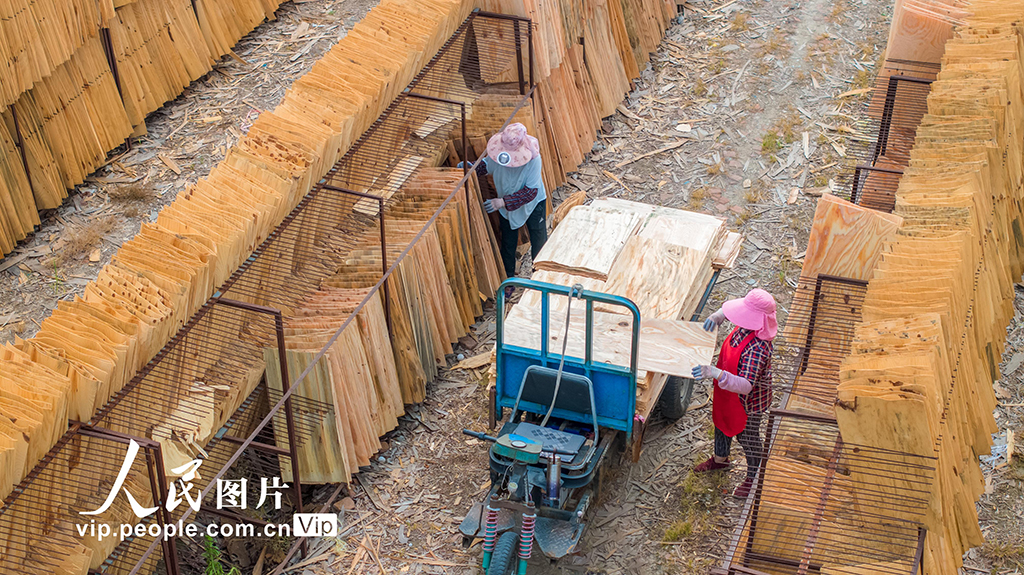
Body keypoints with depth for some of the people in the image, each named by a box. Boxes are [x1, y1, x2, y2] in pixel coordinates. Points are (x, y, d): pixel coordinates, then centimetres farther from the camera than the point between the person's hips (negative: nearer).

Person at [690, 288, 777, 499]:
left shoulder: (757, 349, -43)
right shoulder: (746, 326, -18)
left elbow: (746, 386, -48)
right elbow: (734, 306, 7)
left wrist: (716, 373, -60)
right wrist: (720, 314, -13)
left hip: (748, 401, -9)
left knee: (747, 437, 17)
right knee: (722, 421, 31)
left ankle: (754, 477, 44)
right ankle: (720, 458, 60)